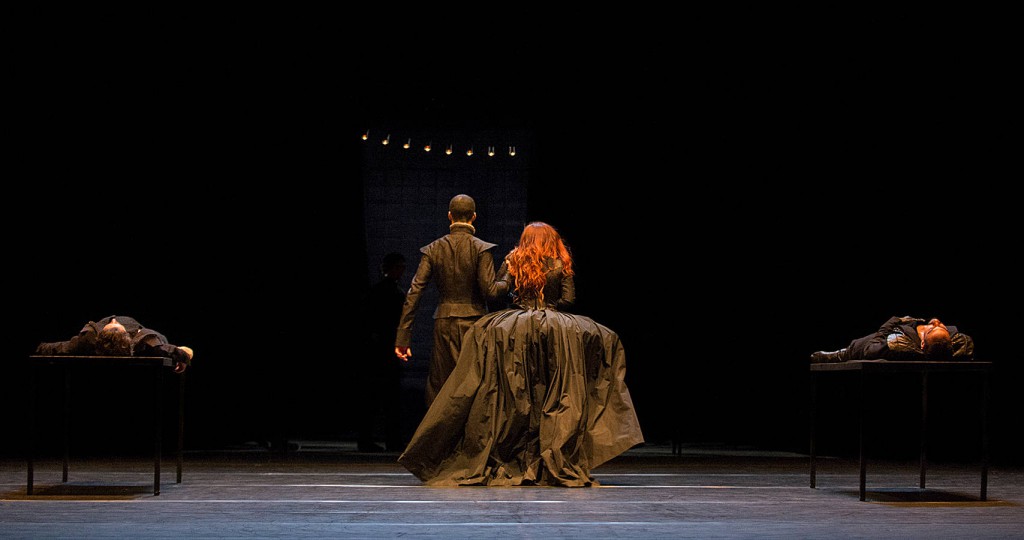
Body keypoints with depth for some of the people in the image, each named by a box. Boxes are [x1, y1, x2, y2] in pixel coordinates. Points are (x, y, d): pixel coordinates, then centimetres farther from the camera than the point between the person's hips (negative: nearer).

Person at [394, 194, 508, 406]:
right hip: (474, 321, -2)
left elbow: (414, 293, -1)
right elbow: (490, 291, -12)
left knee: (437, 389, 8)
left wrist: (403, 338, 0)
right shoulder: (481, 249, -6)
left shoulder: (433, 250, 3)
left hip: (443, 324, 2)